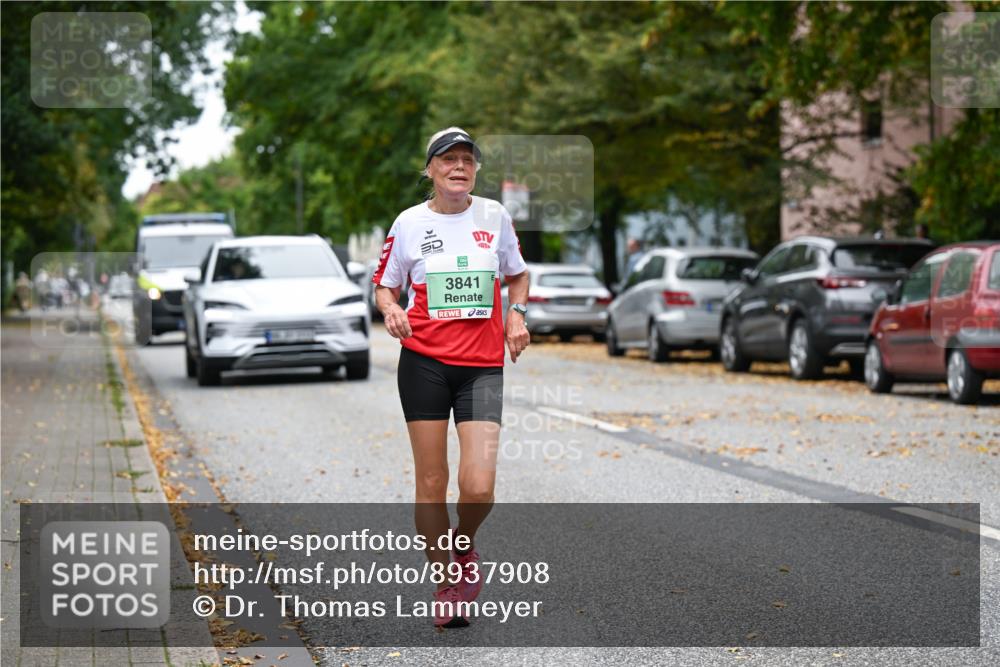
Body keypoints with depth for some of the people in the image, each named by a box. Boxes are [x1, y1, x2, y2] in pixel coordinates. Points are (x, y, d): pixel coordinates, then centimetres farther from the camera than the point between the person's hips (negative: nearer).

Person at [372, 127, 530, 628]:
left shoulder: (494, 215, 6)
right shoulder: (410, 222, 2)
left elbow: (517, 274, 21)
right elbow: (384, 284, 12)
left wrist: (515, 314, 3)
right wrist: (391, 310, -9)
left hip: (483, 366, 0)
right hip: (424, 361, 0)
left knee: (479, 487, -13)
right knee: (431, 483, 1)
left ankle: (464, 546, 20)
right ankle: (443, 585, 18)